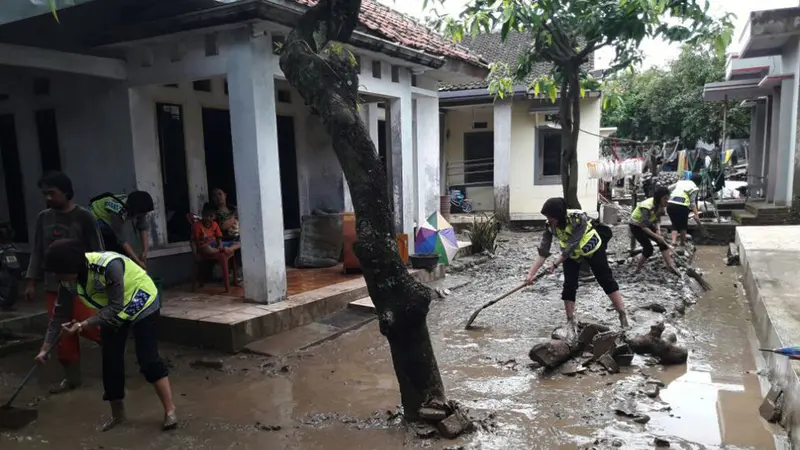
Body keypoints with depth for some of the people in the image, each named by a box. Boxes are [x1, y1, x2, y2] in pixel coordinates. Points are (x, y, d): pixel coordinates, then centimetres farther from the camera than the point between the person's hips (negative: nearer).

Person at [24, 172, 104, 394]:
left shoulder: (83, 217, -8)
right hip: (53, 286, 5)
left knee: (87, 325, -9)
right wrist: (31, 281, 8)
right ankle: (72, 377, 19)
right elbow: (37, 251, 12)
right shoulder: (43, 218, 7)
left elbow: (97, 252, -7)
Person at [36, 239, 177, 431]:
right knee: (110, 359, 5)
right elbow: (60, 315, -6)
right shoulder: (68, 281, -16)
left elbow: (115, 307, -33)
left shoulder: (108, 265, -39)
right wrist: (45, 348, -7)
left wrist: (84, 324, -39)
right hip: (112, 311, 7)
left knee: (148, 358, -13)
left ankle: (170, 411, -5)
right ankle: (117, 414, 21)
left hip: (142, 304, -7)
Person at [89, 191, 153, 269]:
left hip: (107, 221, 7)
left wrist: (145, 252, -23)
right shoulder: (118, 213, -41)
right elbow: (122, 240, -35)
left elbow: (143, 228, -15)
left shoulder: (136, 206, -23)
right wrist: (139, 262, -34)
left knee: (124, 254, -1)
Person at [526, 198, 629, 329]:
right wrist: (531, 273, -32)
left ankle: (623, 315, 14)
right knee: (569, 286, -6)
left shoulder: (579, 218, -36)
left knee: (607, 280, 2)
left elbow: (572, 245, -35)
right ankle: (570, 322, 7)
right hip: (571, 254, 3)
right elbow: (543, 253, -23)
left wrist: (556, 264, -34)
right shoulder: (550, 226, -23)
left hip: (592, 248, -3)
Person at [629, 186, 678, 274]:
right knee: (648, 248, -13)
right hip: (636, 226, -7)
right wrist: (656, 236, -40)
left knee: (662, 242, -4)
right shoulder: (647, 206, -34)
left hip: (647, 224, 8)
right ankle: (638, 270, 4)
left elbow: (656, 220, -2)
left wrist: (658, 230, -19)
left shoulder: (659, 205, -11)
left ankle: (671, 266, -1)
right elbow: (644, 227, -37)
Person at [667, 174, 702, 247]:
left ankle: (674, 240, -2)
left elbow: (668, 189, 17)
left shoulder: (680, 182, 23)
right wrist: (696, 214, -6)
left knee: (675, 224, 16)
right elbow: (692, 202, -2)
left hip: (670, 203, 4)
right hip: (681, 205, -4)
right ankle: (683, 242, 27)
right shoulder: (694, 188, 8)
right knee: (683, 225, 18)